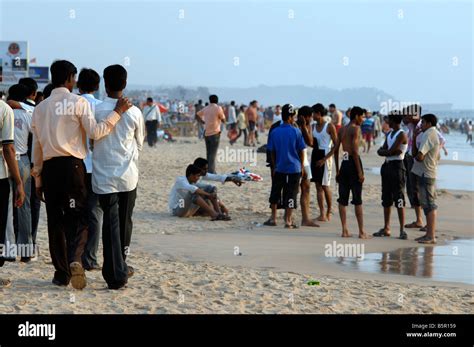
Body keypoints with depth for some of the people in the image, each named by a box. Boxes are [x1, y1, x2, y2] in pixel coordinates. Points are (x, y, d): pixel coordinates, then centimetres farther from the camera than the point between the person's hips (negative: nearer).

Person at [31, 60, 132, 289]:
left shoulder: (40, 108, 12)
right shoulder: (78, 102, -3)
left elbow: (36, 147, 14)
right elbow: (95, 132, -12)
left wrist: (38, 179, 19)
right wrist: (117, 113, -5)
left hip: (49, 168, 4)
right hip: (72, 166, -4)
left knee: (55, 220, 9)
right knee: (78, 216, 0)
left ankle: (61, 272, 13)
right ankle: (75, 259, -25)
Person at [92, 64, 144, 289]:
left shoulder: (96, 111, -10)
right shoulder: (134, 112, -5)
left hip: (104, 176, -2)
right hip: (129, 175, 2)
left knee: (111, 224, -1)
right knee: (125, 222, 16)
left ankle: (116, 273, -6)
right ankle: (120, 266, 29)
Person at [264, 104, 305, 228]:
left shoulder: (275, 132, -1)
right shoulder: (296, 132, -7)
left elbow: (272, 151, 5)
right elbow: (301, 151, -2)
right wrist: (302, 166, 9)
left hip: (279, 168, 2)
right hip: (294, 168, -2)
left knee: (275, 193, 15)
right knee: (291, 194, 3)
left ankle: (273, 218, 17)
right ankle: (288, 221, 3)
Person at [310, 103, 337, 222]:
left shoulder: (330, 126, -7)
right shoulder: (313, 126, 11)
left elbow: (336, 145, -9)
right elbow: (311, 143, 7)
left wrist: (324, 159, -15)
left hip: (325, 156, -6)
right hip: (315, 155, 6)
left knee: (325, 185, -2)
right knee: (318, 186, 3)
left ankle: (329, 212, 16)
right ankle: (322, 213, 4)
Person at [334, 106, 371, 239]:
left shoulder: (342, 130, 12)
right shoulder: (356, 129, -9)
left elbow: (336, 150, 12)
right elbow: (355, 151, -17)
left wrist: (337, 170, 17)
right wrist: (360, 172, -17)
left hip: (344, 163, 7)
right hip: (353, 163, -7)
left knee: (343, 199, 7)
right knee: (357, 199, -3)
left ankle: (345, 230, 9)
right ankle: (361, 232, 0)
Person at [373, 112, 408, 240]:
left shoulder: (401, 135, -11)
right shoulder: (389, 134, 16)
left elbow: (391, 151, -19)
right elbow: (380, 151, 6)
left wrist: (384, 151, -1)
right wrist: (392, 151, -12)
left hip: (397, 166, -9)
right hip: (387, 166, 9)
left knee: (399, 199, -11)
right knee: (386, 199, 11)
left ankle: (402, 230, -12)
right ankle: (386, 228, 18)